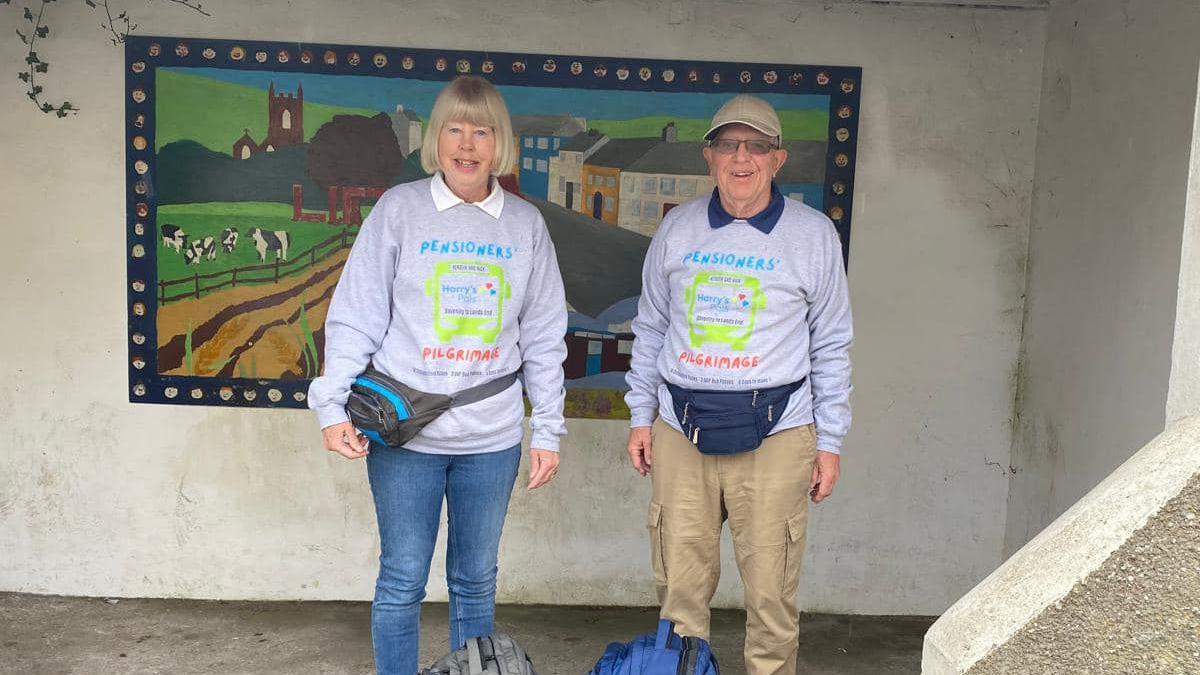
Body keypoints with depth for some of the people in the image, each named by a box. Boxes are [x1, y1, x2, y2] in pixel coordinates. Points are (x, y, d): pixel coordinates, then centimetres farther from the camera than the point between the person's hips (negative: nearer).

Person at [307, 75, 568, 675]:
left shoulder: (526, 225, 5)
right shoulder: (399, 209, -2)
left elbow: (544, 337, 7)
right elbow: (355, 316, -3)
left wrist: (547, 430, 6)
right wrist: (333, 406, -11)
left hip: (492, 439, 2)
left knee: (476, 584, 15)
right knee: (402, 583, 7)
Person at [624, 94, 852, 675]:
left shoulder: (813, 234, 2)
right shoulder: (677, 228, 8)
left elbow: (832, 344, 5)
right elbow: (650, 328, 14)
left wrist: (829, 442, 3)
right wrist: (641, 415, 11)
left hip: (775, 434, -2)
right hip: (680, 429, 2)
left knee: (771, 589, 1)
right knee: (679, 584, 7)